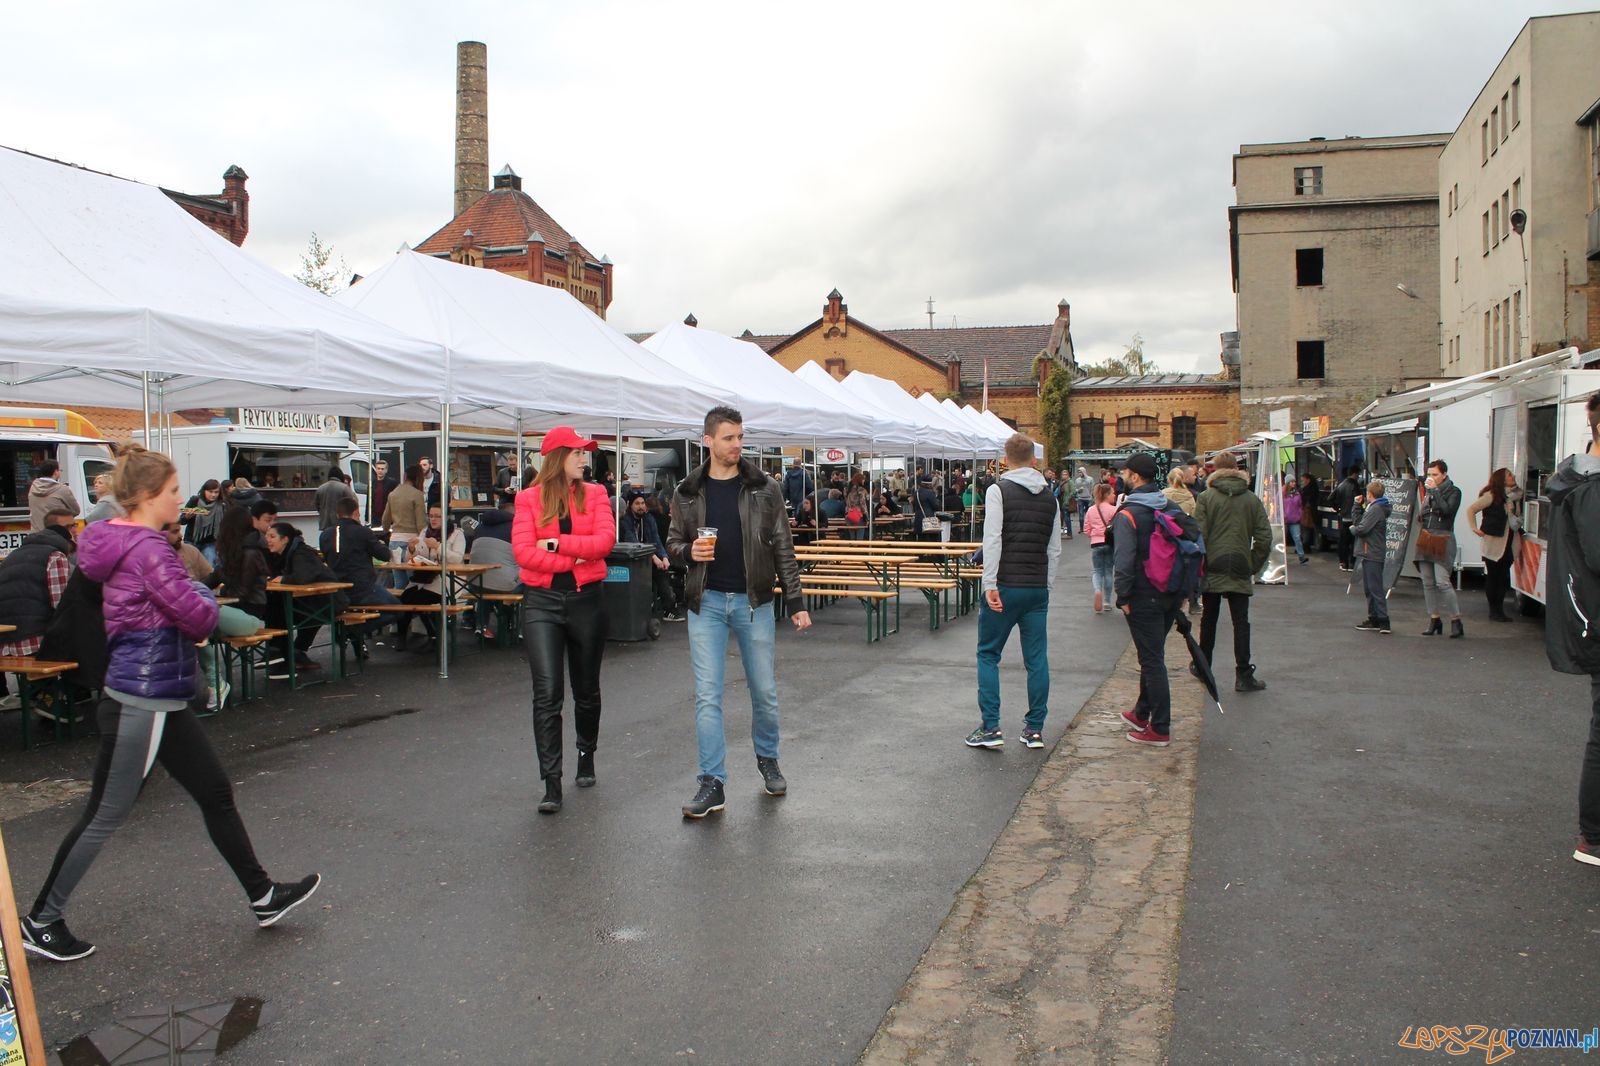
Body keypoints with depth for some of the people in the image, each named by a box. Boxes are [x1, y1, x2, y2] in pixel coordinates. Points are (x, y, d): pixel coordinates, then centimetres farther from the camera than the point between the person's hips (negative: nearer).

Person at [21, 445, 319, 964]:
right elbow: (200, 616, -20)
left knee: (216, 794, 14)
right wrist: (204, 595, 1)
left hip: (160, 700, 10)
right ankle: (40, 921, 21)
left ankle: (263, 896, 23)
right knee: (105, 816, 5)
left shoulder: (122, 542, 10)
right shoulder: (148, 548, -20)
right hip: (142, 701, -10)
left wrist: (191, 600, -2)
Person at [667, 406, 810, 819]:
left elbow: (783, 549, 1)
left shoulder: (764, 490, -1)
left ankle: (768, 760, 33)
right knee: (707, 695, -1)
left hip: (754, 601, 0)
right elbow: (673, 543, 11)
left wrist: (796, 603, -2)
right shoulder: (688, 493, 2)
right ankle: (712, 783, 6)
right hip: (706, 602, 0)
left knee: (764, 691, 10)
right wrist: (688, 552, -13)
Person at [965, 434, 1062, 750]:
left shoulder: (999, 490, -6)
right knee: (1037, 658, 8)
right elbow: (1055, 549, 11)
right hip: (1038, 588, 5)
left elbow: (993, 540, -15)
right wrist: (1045, 584, 16)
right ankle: (1035, 729, 14)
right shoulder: (1050, 497, 11)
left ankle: (990, 727, 2)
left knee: (988, 655, 5)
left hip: (1006, 586, -4)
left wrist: (990, 585, -16)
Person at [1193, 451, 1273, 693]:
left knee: (1209, 619, 15)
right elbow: (1264, 538, -2)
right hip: (1240, 572, 1)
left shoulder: (1207, 498, -5)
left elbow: (1198, 536, -11)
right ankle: (1244, 675, -1)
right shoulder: (1252, 499, 1)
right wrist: (1254, 567, 6)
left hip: (1212, 569, 0)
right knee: (1241, 622, 3)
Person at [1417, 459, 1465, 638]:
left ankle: (1456, 621, -8)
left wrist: (1435, 490, -15)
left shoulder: (1453, 492, -2)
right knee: (1428, 583, 7)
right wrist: (1420, 518, 8)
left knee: (1442, 582, -15)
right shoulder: (1428, 492, 17)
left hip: (1443, 539, -7)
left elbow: (1447, 510, -19)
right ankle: (1434, 620, 15)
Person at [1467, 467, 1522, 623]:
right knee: (1492, 576, 1)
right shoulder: (1492, 496, -9)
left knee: (1504, 577, 7)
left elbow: (1519, 517, 23)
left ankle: (1499, 610, 16)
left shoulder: (1517, 496, 8)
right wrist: (1474, 528, -11)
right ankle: (1493, 611, 8)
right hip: (1493, 542, -5)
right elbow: (1471, 509, -7)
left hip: (1509, 544, 5)